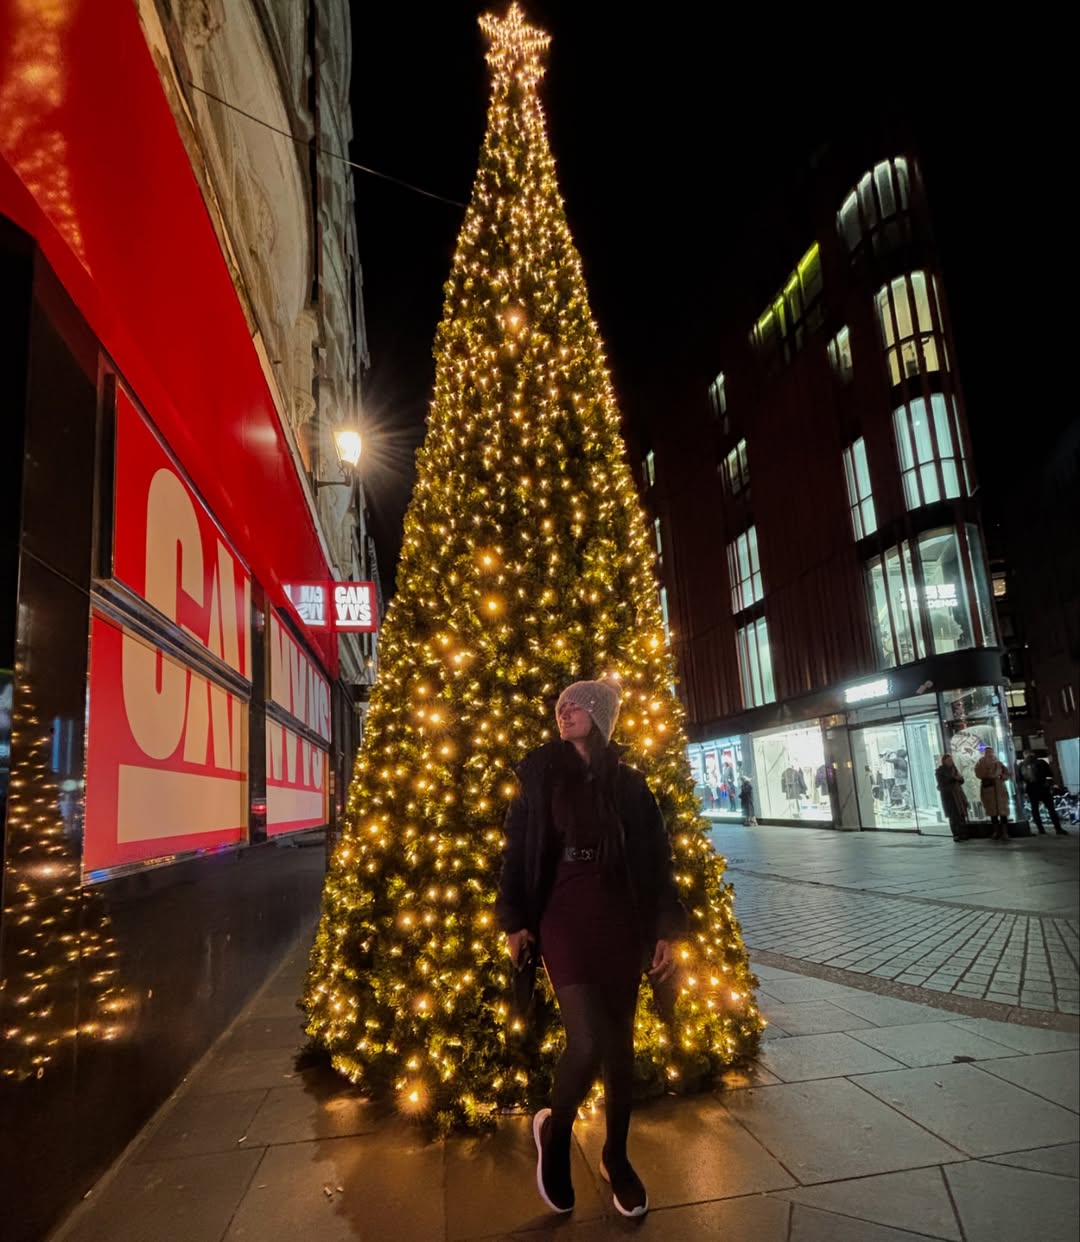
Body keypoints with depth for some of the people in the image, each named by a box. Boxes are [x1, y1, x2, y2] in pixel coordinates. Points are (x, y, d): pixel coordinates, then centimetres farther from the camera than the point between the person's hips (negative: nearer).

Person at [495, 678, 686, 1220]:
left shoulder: (629, 784, 3)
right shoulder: (539, 774, 0)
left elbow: (656, 858, 4)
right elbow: (516, 851, 1)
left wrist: (667, 930, -2)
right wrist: (514, 921, -5)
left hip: (622, 920, 2)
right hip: (563, 918, -2)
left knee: (619, 1041, 11)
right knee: (588, 1040, -14)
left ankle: (616, 1157, 33)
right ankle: (553, 1130, 17)